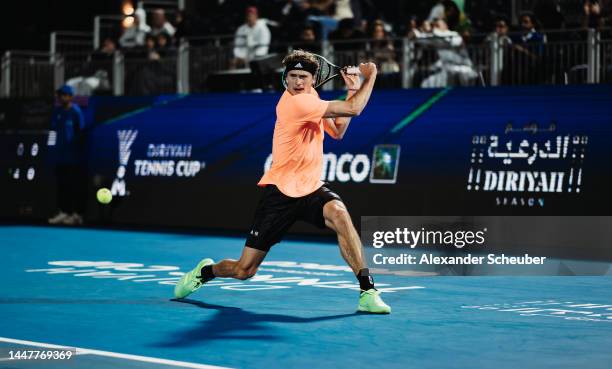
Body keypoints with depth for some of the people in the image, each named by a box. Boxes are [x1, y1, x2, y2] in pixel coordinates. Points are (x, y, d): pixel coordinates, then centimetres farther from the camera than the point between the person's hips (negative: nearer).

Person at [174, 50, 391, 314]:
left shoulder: (311, 96, 7)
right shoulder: (296, 103, -20)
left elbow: (337, 132, 17)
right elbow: (354, 109, -22)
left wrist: (352, 91, 8)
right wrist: (370, 76, -9)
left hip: (311, 190, 6)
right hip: (280, 192, -6)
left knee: (339, 213, -31)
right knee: (244, 271, 2)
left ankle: (367, 291, -29)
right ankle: (206, 271, 38)